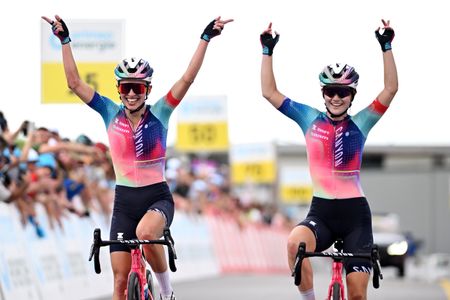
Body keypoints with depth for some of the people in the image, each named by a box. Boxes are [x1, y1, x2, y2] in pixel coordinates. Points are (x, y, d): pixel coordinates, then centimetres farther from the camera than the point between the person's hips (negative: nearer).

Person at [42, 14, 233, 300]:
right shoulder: (111, 114, 0)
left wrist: (206, 38, -19)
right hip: (125, 201, 3)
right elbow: (75, 82, -4)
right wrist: (65, 40, -8)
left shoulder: (159, 114, -4)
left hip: (158, 197, -3)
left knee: (145, 233, -36)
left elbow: (188, 79, -13)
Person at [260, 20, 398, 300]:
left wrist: (386, 46, -9)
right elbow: (270, 92, 6)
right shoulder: (311, 119, 7)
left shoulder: (360, 123, 4)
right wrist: (268, 51, 1)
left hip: (355, 213, 0)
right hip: (321, 211, 0)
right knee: (296, 243, -34)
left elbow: (391, 89, -4)